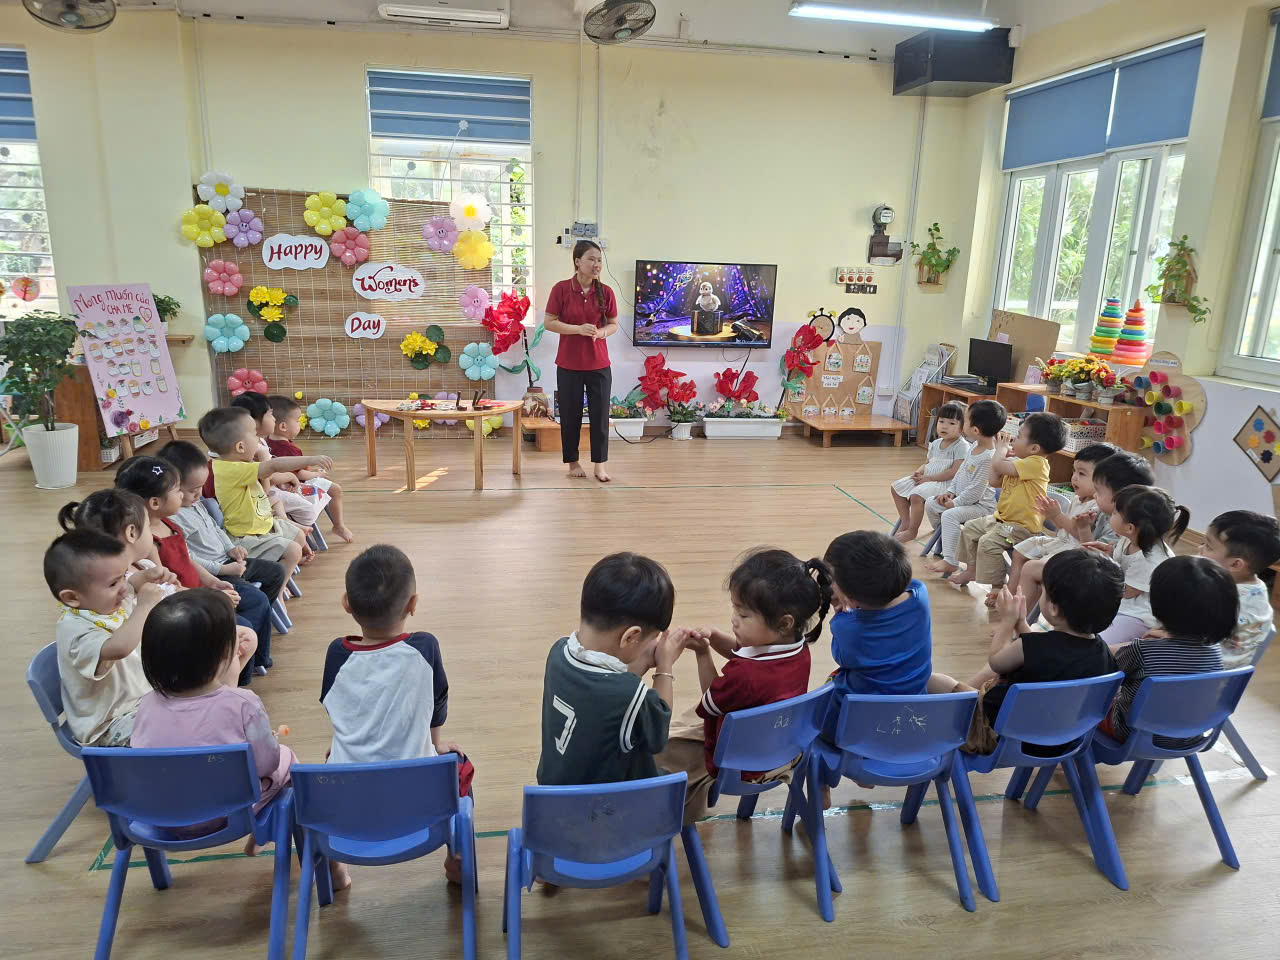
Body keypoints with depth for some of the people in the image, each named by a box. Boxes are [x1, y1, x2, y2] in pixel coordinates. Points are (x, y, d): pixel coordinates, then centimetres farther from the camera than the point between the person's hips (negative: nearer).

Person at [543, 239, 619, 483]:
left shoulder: (605, 292, 0)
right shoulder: (561, 289, -7)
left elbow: (613, 324, 8)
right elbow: (549, 322, -6)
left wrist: (602, 332, -15)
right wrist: (578, 329, -19)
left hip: (599, 364, 2)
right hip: (568, 364, -2)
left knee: (600, 415, 2)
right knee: (570, 414, 7)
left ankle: (600, 465, 12)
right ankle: (573, 462, 22)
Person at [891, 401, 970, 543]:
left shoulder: (962, 446, -14)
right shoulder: (936, 443, 12)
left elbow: (954, 472, -21)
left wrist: (928, 478, -19)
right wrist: (919, 472, -4)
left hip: (946, 483, -9)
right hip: (927, 479, 9)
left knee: (916, 495, -31)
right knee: (896, 486, 5)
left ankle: (912, 530, -12)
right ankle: (905, 521, 12)